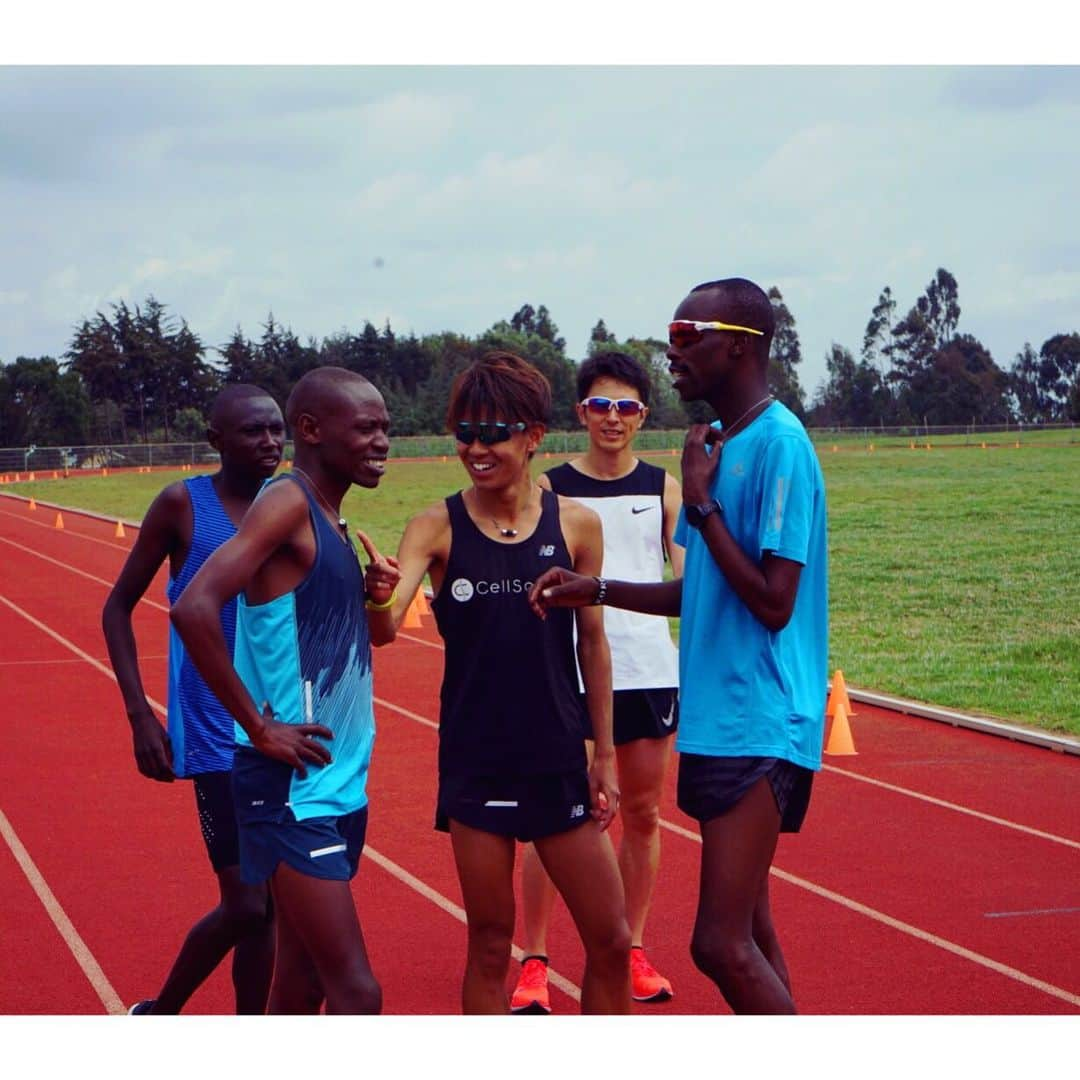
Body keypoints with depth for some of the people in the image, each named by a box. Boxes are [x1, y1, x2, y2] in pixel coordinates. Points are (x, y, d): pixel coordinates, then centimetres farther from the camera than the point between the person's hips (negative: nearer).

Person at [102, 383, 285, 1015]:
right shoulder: (184, 505, -7)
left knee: (266, 903, 8)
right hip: (217, 735, -5)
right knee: (246, 903, -7)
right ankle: (156, 1018, 16)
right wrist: (141, 714, -7)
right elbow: (119, 606, 0)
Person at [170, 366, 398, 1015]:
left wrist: (366, 595, 6)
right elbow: (194, 608, -26)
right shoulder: (287, 503, -14)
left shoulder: (330, 522, 14)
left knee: (304, 985, 14)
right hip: (293, 790, -9)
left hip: (340, 786, 9)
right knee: (356, 992, -11)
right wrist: (260, 727, -21)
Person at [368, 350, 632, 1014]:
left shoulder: (576, 524, -1)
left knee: (610, 940, 5)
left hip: (560, 761, 1)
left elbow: (592, 643, 6)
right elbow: (384, 627, -15)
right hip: (475, 766, -1)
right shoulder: (437, 529, -4)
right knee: (490, 943, 8)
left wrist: (605, 755, 6)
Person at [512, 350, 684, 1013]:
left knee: (643, 813, 8)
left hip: (650, 671, 2)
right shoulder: (550, 489, 1)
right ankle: (534, 962, 6)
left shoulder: (663, 487, 6)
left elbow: (687, 578, 6)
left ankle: (633, 952, 20)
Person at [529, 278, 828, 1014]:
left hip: (759, 727, -10)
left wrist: (701, 502, -15)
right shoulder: (723, 444, 13)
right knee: (748, 932, 13)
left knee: (723, 944, -12)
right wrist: (598, 591, 13)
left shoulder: (779, 444, -15)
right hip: (716, 723, 10)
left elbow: (773, 601, -19)